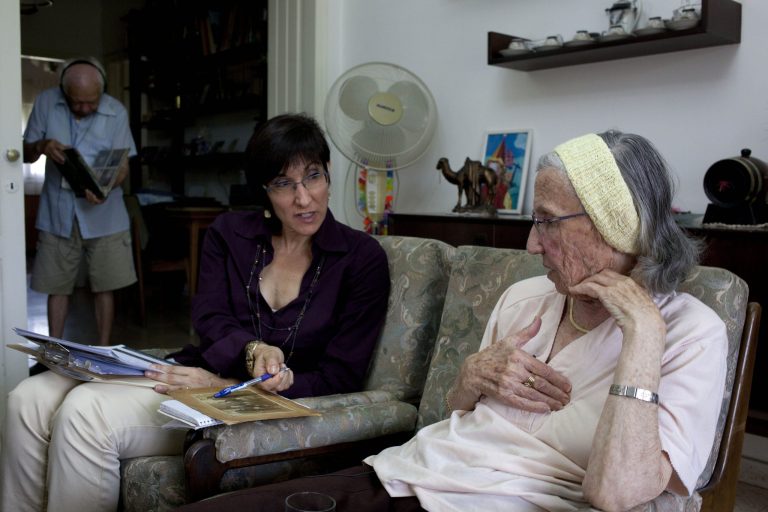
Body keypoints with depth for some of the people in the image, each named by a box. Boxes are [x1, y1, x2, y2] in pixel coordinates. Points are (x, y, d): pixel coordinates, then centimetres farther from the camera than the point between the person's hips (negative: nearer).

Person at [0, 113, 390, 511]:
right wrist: (251, 349, -22)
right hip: (201, 374, 5)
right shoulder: (229, 233, 10)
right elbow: (208, 317, 2)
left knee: (84, 411, -24)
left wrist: (230, 384, -17)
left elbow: (340, 378, -7)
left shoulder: (363, 258, -3)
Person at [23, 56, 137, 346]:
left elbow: (122, 165, -5)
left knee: (104, 286, 3)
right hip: (57, 212, 1)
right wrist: (42, 145, -21)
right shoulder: (46, 103, -4)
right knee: (57, 286, 7)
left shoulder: (116, 112, -7)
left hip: (103, 214, -1)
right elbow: (26, 154, 3)